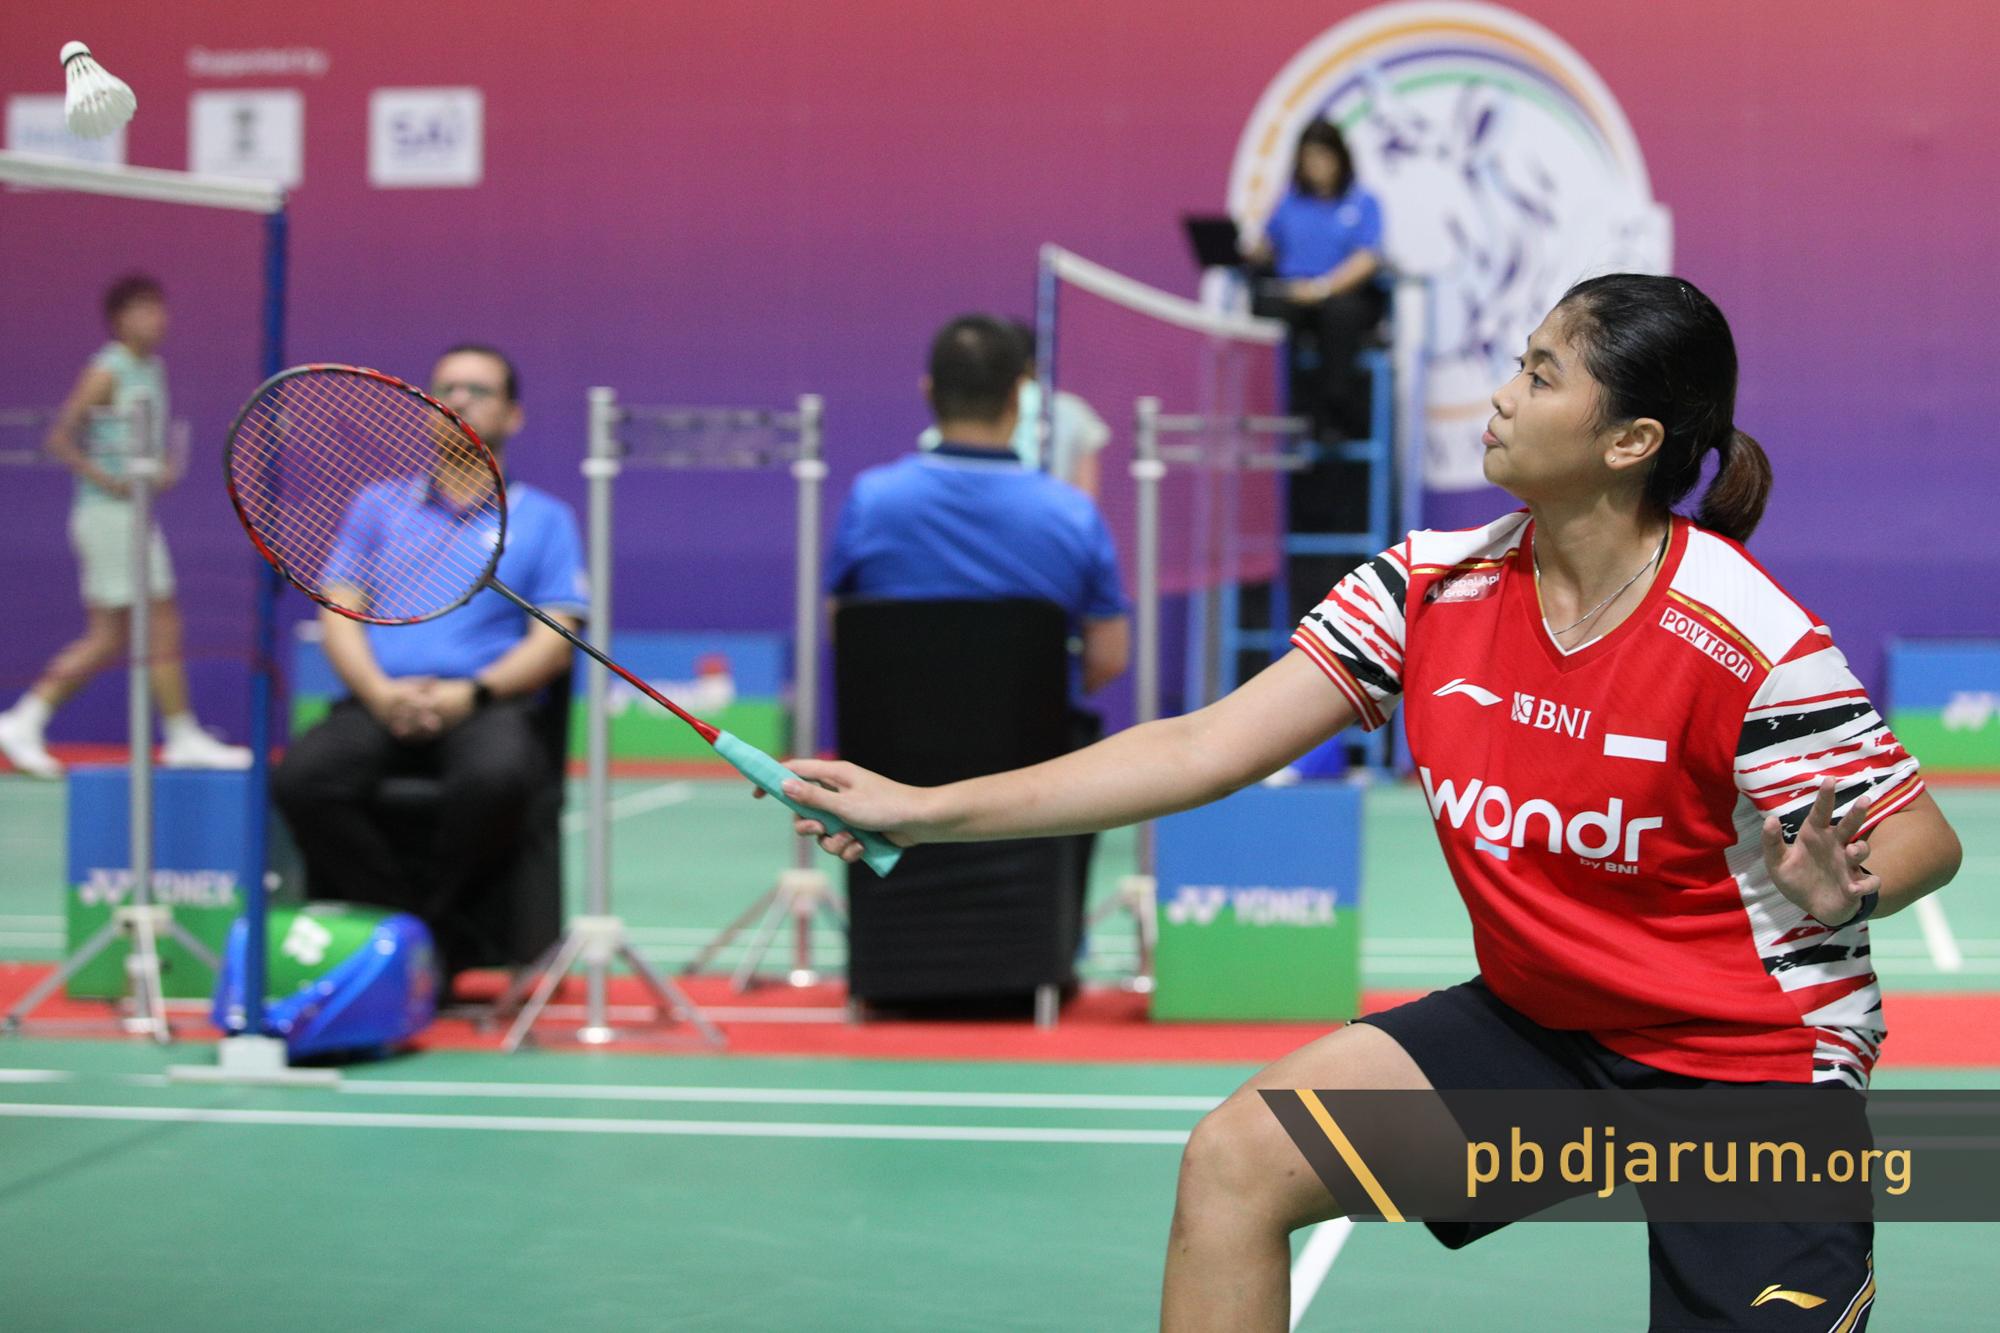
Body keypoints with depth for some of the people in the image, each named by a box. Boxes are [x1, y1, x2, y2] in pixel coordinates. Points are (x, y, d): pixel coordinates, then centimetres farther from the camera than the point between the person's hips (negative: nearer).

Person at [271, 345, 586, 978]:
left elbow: (554, 640, 5)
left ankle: (434, 915, -16)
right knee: (301, 778, -31)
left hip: (487, 704, -2)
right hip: (380, 702, 2)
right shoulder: (378, 505, 22)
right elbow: (339, 611, 12)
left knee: (497, 777, -39)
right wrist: (380, 690, -9)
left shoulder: (544, 518, 16)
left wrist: (472, 692, -13)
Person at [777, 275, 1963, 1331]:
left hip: (1752, 1070, -5)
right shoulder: (1435, 588, -6)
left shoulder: (1751, 643, -21)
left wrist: (1843, 891, -37)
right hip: (1541, 1026, 5)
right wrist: (929, 809, -8)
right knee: (1238, 1162, -10)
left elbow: (1921, 836, -13)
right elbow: (1205, 749, -5)